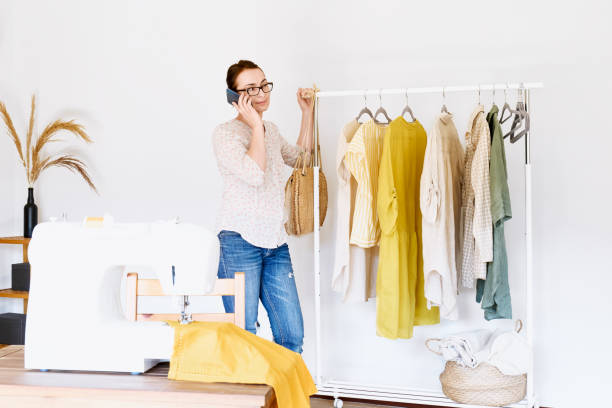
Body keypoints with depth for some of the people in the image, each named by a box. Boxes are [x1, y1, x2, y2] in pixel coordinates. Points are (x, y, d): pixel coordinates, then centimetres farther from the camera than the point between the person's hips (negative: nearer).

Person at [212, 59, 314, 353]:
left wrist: (307, 112, 24)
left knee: (292, 335, 5)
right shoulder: (225, 133, -6)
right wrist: (256, 126, -12)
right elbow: (254, 173, -21)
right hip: (240, 240, -7)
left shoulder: (271, 130, 16)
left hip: (276, 243, 7)